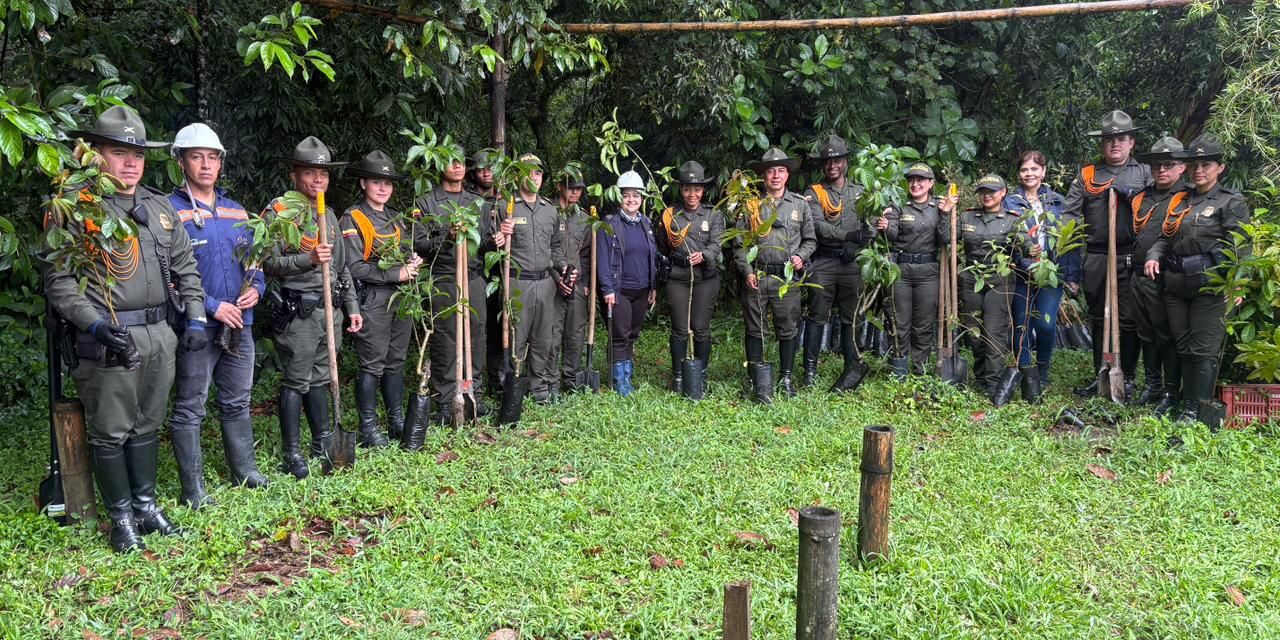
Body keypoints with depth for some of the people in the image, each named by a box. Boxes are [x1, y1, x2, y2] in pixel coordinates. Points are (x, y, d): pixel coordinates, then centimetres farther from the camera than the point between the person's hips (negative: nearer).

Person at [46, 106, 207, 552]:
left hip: (159, 336, 6)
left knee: (146, 426, 16)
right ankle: (121, 516, 17)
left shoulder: (160, 207, 13)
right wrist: (95, 324, -20)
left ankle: (145, 504, 28)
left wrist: (195, 318, 7)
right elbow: (58, 280, -9)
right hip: (108, 342, -5)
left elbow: (185, 267, 17)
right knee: (110, 432, 4)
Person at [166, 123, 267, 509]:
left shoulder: (236, 212, 12)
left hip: (240, 324, 6)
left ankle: (245, 471, 30)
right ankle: (193, 489, 12)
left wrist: (256, 288, -1)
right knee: (190, 409, 4)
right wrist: (212, 307, -18)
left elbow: (253, 260, 20)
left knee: (237, 402, 17)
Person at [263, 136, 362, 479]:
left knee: (320, 378, 15)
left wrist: (352, 306, 18)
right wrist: (309, 259, -26)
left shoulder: (329, 215, 17)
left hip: (331, 309, 7)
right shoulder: (279, 212, -6)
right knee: (296, 382, -2)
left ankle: (323, 441, 25)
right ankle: (291, 454, 6)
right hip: (298, 312, -7)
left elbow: (342, 267, 21)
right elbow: (270, 264, -13)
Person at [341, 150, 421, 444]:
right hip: (372, 301, -7)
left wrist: (413, 262, -2)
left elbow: (407, 252, 23)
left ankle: (397, 421, 23)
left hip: (401, 298, 7)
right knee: (372, 365, -3)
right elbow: (355, 268, -14)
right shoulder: (352, 219, -6)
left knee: (396, 362, 13)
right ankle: (368, 430, 7)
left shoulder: (395, 218, 16)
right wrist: (397, 274, -16)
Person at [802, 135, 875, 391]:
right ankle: (810, 369, 3)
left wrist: (856, 245, -12)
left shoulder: (860, 192, 13)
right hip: (823, 262, -2)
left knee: (850, 316, 7)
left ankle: (854, 366, 12)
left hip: (852, 263, 2)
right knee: (816, 315, -2)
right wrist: (850, 235, -19)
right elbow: (818, 226, -10)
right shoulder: (814, 193, 4)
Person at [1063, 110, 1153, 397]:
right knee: (1098, 319, 10)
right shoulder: (1086, 175, 11)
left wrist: (1130, 193, -14)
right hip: (1095, 258, 2)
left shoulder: (1144, 173, 9)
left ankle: (1128, 378, 12)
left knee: (1129, 320, 0)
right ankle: (1100, 376, 20)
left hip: (1130, 257, -2)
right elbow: (1069, 215, 5)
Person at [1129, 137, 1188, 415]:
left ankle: (1171, 392, 11)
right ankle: (1152, 384, 28)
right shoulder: (1141, 198, 13)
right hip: (1140, 277, 6)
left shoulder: (1188, 199, -6)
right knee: (1146, 334, 15)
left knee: (1168, 336, 1)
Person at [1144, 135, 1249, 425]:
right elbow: (1165, 238, 19)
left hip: (1210, 286, -6)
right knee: (1184, 346, 12)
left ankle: (1196, 408, 1)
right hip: (1175, 284, 6)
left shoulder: (1231, 202, -1)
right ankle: (1186, 401, 22)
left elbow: (1239, 248, -9)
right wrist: (1154, 257, -3)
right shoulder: (1179, 201, 16)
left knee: (1204, 349, -4)